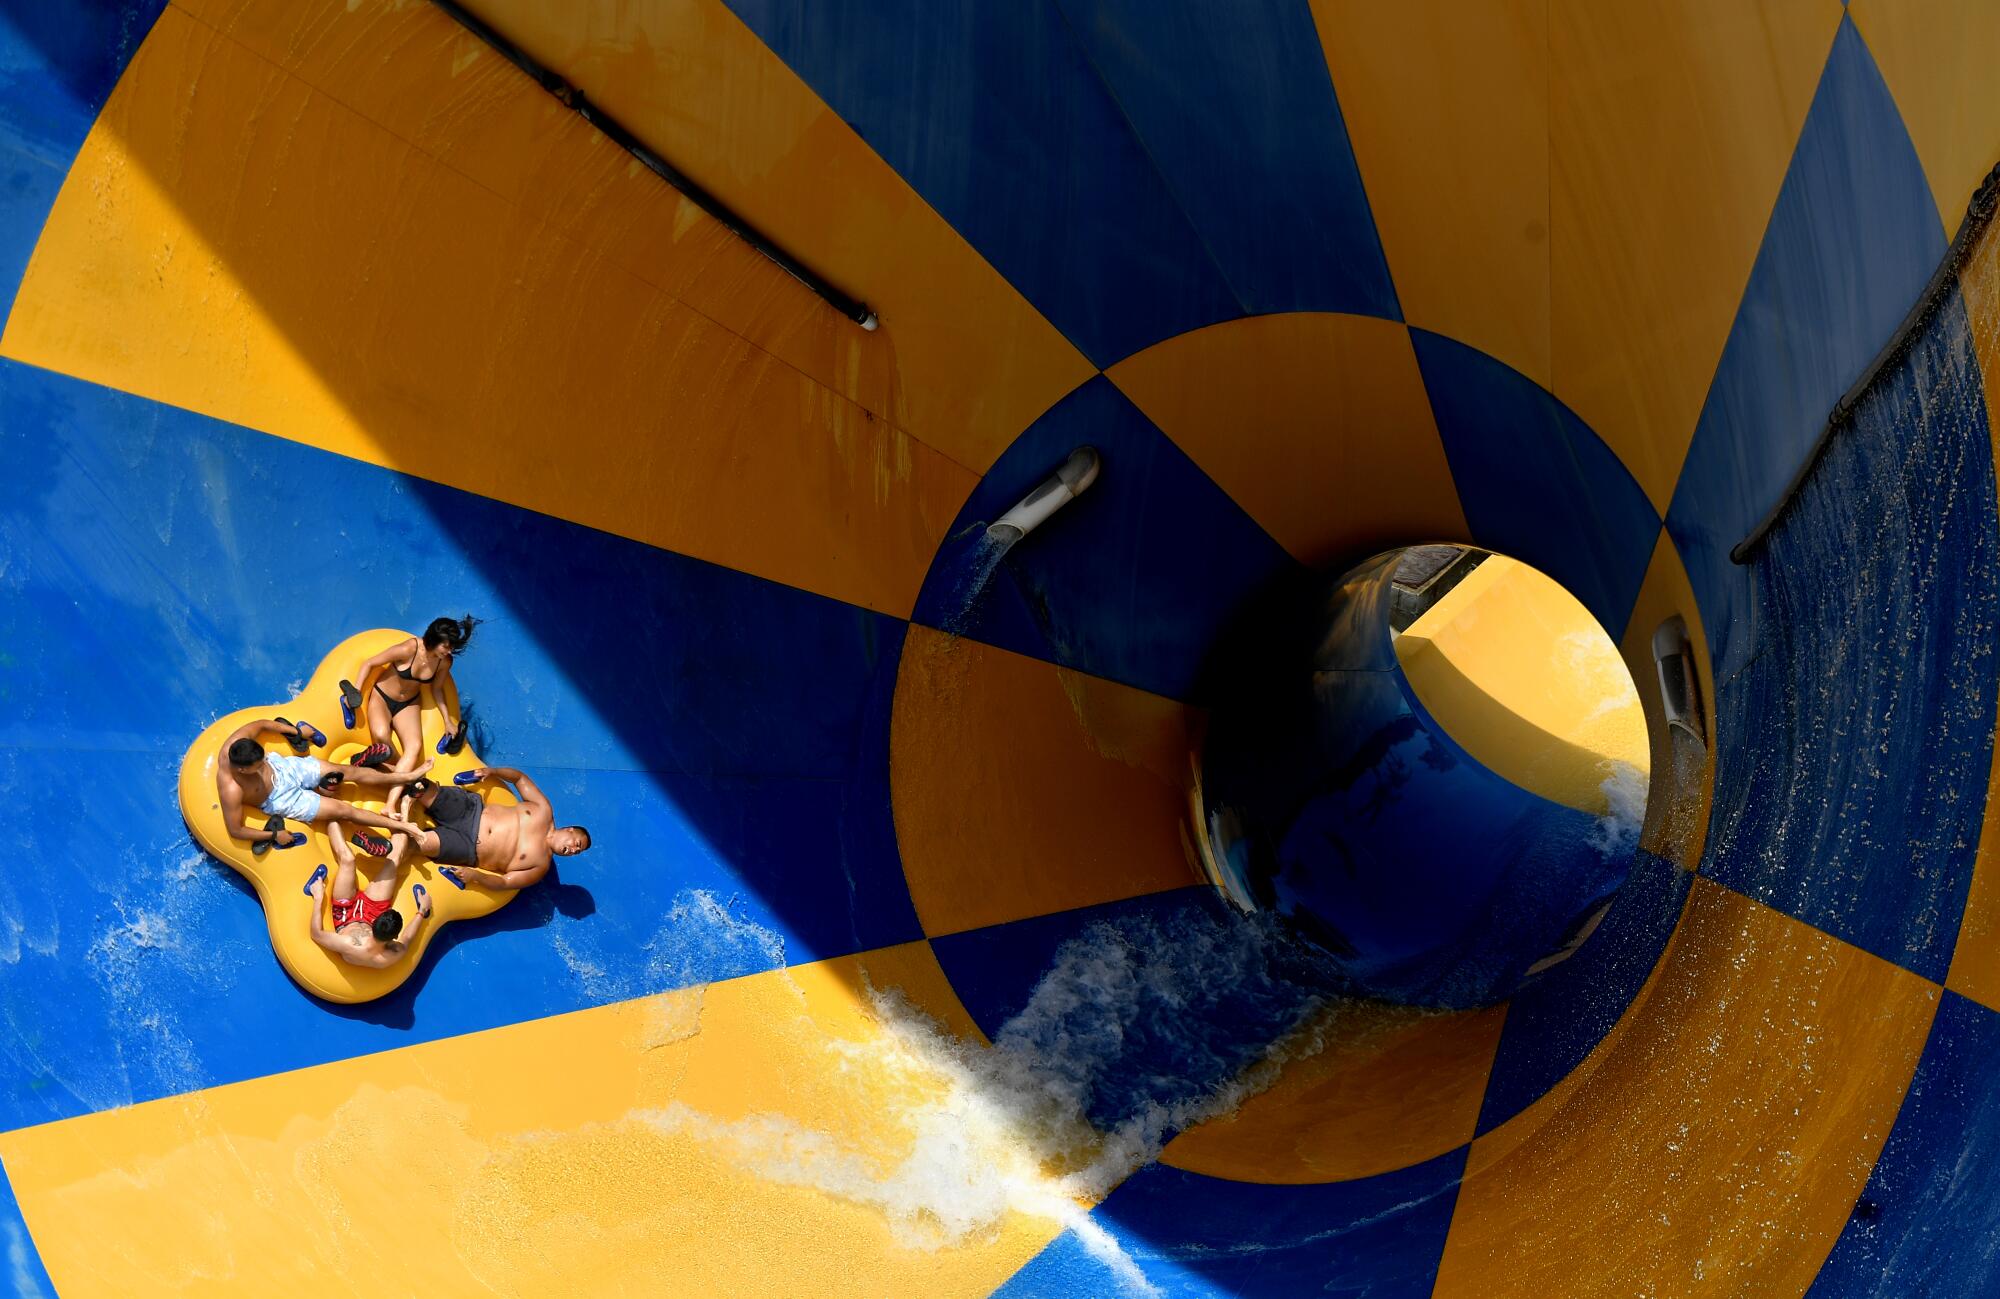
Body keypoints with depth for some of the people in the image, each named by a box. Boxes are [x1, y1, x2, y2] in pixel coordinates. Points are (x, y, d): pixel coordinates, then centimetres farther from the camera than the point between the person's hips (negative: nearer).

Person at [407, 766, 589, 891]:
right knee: (423, 789, -23)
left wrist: (475, 875, -26)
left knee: (424, 844, -32)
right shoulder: (544, 810, 5)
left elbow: (505, 882, -7)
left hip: (467, 849, -3)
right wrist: (492, 771, -6)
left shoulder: (541, 865, -1)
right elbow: (519, 778, 14)